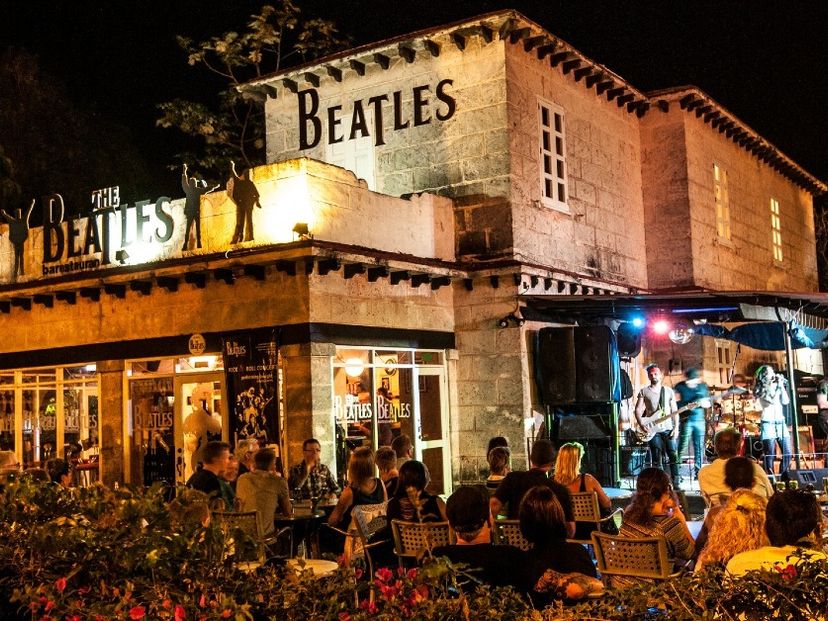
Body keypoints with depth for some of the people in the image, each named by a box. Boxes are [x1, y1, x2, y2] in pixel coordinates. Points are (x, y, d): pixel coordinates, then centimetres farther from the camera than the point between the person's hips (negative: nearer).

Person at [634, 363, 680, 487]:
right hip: (652, 430, -1)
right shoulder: (644, 391, 7)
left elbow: (674, 411, 9)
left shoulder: (668, 391, 11)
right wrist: (641, 423, -14)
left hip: (668, 429, 1)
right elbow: (637, 410, 2)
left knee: (673, 457, -2)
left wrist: (676, 427, -2)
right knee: (657, 461, 0)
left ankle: (676, 484, 6)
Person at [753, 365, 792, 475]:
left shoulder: (777, 387, 16)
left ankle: (783, 476, 14)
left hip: (781, 422, 5)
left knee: (788, 453, 1)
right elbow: (772, 401, -15)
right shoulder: (760, 390, -1)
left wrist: (781, 385, 1)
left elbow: (786, 401, 4)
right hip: (768, 423, -5)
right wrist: (776, 386, -9)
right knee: (770, 454, -6)